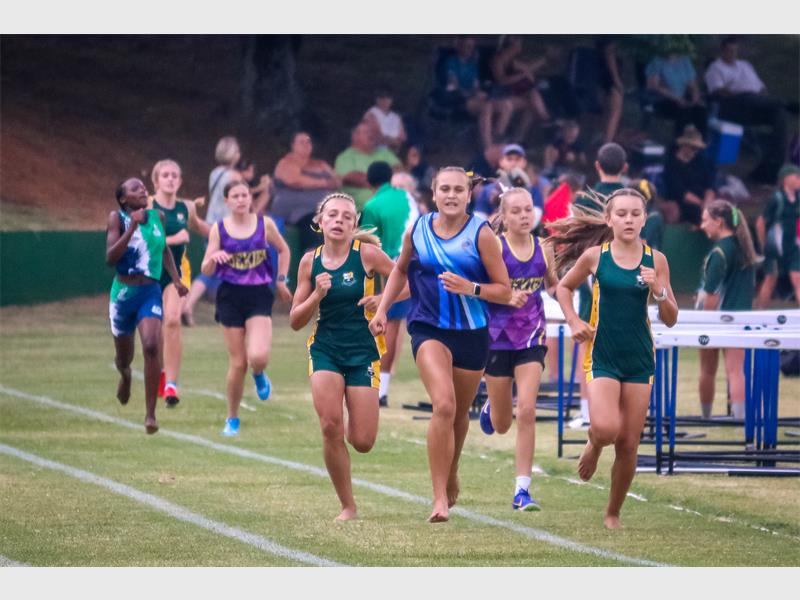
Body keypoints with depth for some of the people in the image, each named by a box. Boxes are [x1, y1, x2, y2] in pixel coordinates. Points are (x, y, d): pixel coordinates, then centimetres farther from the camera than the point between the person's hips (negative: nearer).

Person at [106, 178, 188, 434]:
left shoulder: (157, 217, 5)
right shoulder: (117, 218, -6)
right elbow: (110, 258, -17)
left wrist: (176, 279, 17)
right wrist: (132, 228, -23)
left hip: (151, 292, 1)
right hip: (124, 292, -1)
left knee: (151, 347, -22)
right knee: (124, 357, 14)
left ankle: (150, 414, -17)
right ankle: (125, 375, 55)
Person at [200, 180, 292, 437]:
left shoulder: (265, 224, 1)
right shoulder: (219, 228, 1)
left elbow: (283, 250, 18)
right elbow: (206, 271, 1)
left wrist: (281, 280, 10)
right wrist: (213, 258, -20)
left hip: (259, 295, 0)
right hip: (230, 295, 0)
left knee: (258, 356, -21)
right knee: (237, 363, 0)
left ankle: (259, 376, 18)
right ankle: (232, 419, 18)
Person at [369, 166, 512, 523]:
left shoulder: (481, 234, -6)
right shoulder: (418, 231, 1)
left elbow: (504, 291, -5)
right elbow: (400, 270, 21)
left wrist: (470, 288, -22)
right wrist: (382, 309, 11)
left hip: (471, 334, 1)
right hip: (428, 330, -1)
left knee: (459, 412, 15)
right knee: (443, 405, -22)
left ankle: (451, 474, 46)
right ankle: (440, 498, -21)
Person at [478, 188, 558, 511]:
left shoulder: (543, 249, 3)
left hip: (532, 339, 2)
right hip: (498, 338, -2)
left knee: (527, 411, -14)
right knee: (502, 424, 10)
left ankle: (522, 491, -10)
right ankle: (490, 408, 50)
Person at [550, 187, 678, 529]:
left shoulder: (655, 260, -1)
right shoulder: (595, 256, -4)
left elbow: (670, 320, 2)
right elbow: (564, 287, 14)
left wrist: (659, 291, -16)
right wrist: (574, 322, -1)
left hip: (639, 359, 2)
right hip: (602, 356, -2)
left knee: (628, 445, 4)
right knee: (606, 428, -23)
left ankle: (613, 513, 23)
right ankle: (593, 445, 14)